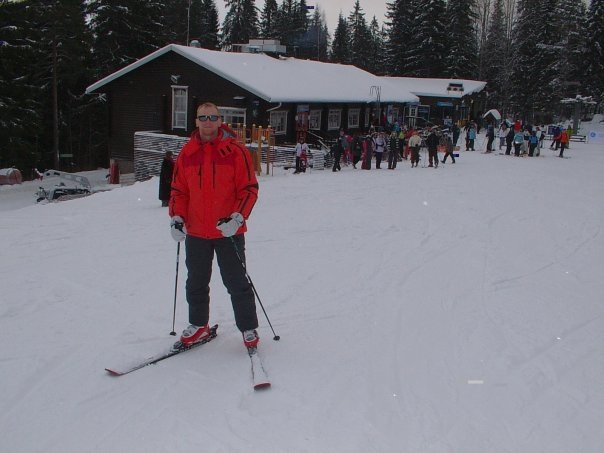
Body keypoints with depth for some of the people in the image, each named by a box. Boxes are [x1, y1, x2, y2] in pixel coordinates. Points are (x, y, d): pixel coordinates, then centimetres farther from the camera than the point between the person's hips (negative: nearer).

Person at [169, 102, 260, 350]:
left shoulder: (236, 151, -6)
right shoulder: (187, 153, 5)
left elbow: (249, 189, -6)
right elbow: (178, 190, 10)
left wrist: (237, 218, -18)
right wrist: (176, 218, -3)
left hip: (229, 232, -4)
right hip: (195, 232, 4)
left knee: (237, 283, 4)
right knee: (196, 283, 17)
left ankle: (249, 329, 19)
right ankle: (198, 326, 35)